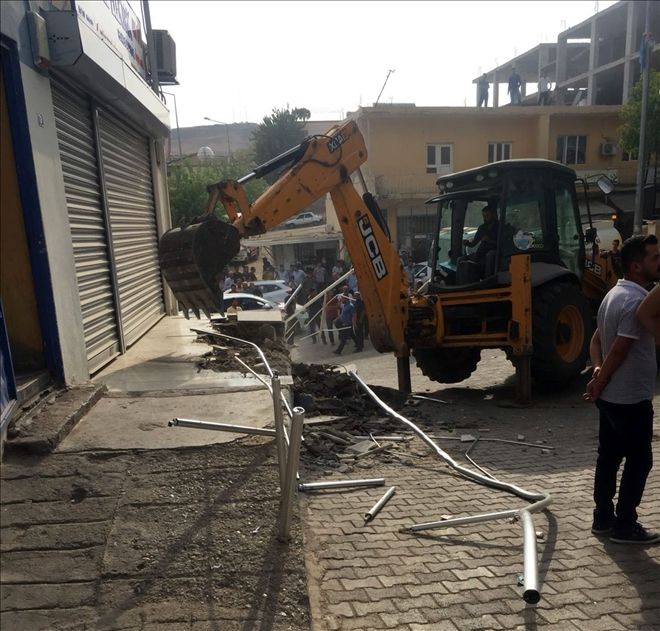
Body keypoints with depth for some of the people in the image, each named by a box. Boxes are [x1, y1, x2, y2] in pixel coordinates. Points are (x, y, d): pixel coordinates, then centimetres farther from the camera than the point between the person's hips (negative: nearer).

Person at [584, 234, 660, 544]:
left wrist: (597, 370, -6)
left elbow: (596, 340, 9)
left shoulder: (615, 294, 10)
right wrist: (599, 385, -10)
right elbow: (619, 351, -22)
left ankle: (603, 518, 25)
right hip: (631, 398, -9)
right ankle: (624, 526, 15)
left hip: (611, 396, 9)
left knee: (609, 457, 15)